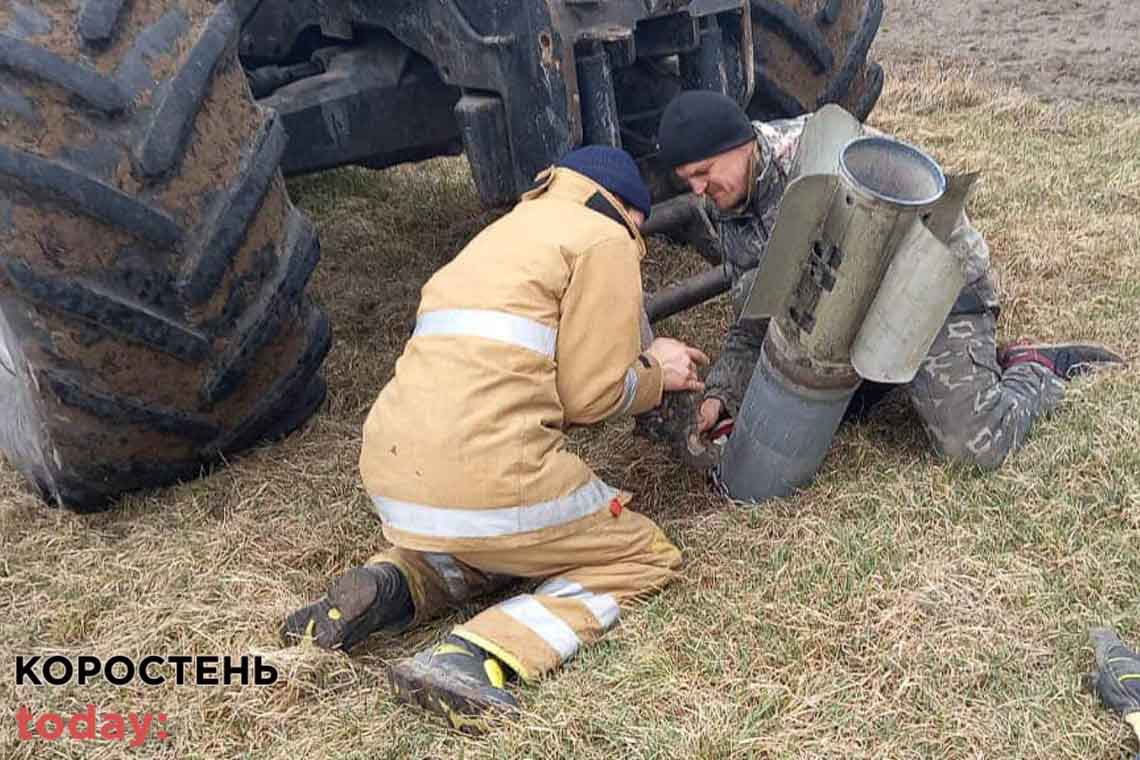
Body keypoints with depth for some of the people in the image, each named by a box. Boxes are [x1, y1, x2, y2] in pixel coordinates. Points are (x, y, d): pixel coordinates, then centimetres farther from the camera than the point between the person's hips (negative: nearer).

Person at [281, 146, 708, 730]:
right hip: (484, 477, -8)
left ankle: (388, 587, 8)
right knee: (646, 557, 12)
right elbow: (589, 394, -3)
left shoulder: (508, 232, 28)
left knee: (505, 545, 36)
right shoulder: (604, 237, 3)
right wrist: (657, 374, 18)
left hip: (392, 474, 9)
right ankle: (475, 656, -11)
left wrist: (644, 365, 27)